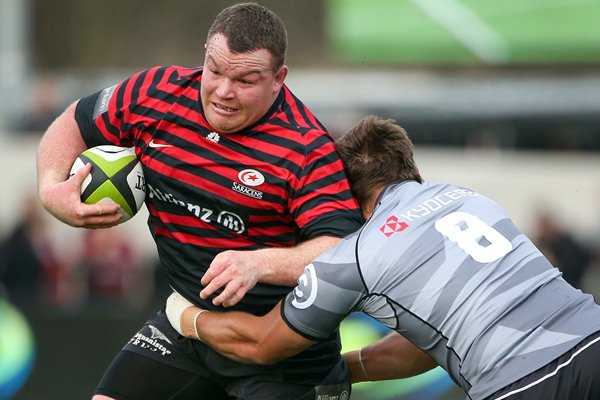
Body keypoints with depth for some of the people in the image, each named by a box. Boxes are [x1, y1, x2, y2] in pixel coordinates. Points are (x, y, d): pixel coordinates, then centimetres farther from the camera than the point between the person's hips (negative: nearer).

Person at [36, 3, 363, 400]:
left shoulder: (308, 150, -21)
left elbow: (343, 248, -30)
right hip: (186, 318, 5)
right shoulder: (155, 93, -5)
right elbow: (74, 125, 11)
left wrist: (259, 264, -44)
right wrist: (52, 187, -7)